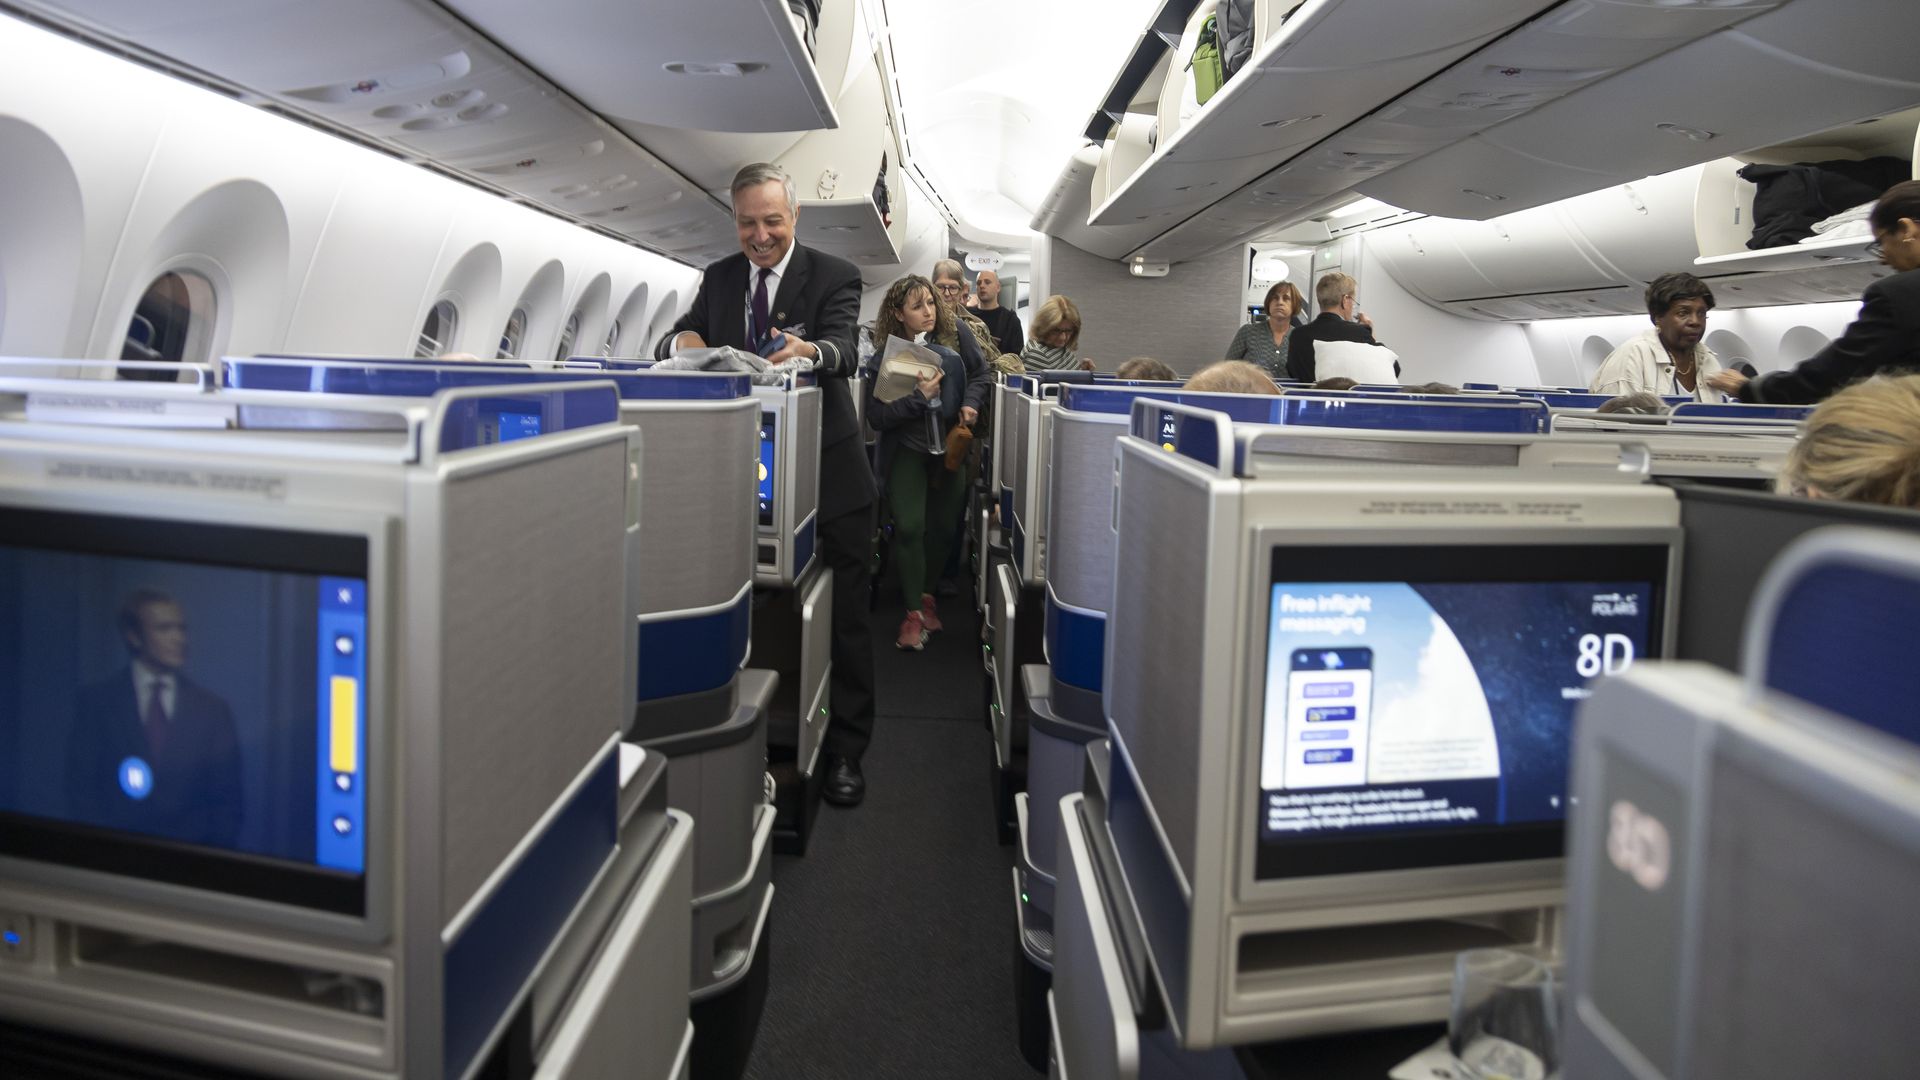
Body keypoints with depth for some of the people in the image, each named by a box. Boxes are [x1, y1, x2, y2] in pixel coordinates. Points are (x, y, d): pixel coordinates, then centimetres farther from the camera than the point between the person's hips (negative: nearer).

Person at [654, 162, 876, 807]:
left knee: (843, 621, 4)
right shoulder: (719, 278, 10)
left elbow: (844, 351, -22)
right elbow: (674, 341, 6)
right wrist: (681, 340, -19)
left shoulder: (834, 276, -5)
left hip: (828, 476, -3)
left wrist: (809, 350, -46)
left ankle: (844, 752, 17)